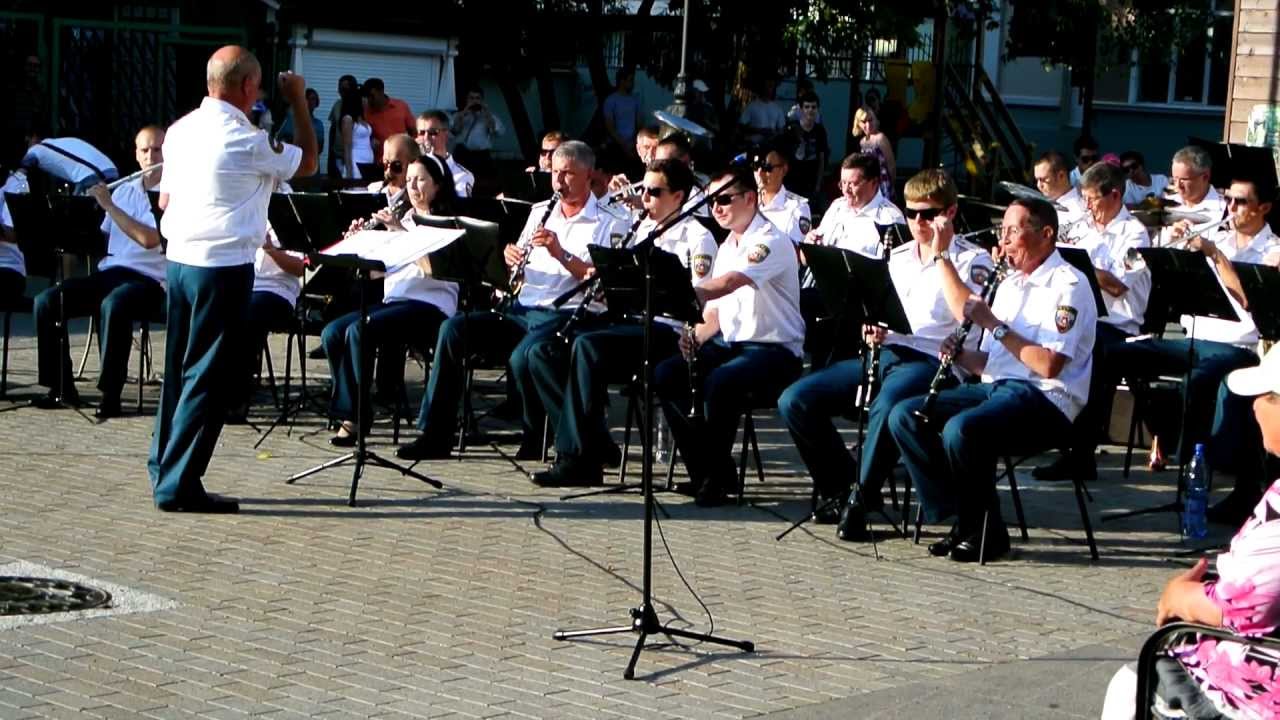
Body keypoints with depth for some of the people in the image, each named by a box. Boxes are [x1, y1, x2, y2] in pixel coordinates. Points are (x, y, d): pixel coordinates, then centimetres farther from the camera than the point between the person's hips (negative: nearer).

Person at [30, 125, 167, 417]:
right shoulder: (123, 191, 19)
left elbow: (149, 239, -18)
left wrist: (109, 205, -13)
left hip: (149, 280, -6)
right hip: (109, 272, 6)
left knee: (113, 305, -39)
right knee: (46, 302, -14)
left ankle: (111, 393, -29)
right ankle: (61, 387, -6)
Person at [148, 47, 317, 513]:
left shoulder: (181, 130, 7)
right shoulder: (247, 141, -14)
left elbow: (165, 201, 15)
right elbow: (307, 163, 2)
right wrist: (298, 102, 8)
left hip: (179, 260, 8)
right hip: (225, 265, -8)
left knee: (178, 369, 16)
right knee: (207, 378, -2)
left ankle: (165, 471, 23)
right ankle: (179, 486, -1)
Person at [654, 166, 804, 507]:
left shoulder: (771, 242, -13)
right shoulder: (726, 248, 16)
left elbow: (727, 284, -30)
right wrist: (697, 335, -5)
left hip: (775, 351, -8)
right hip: (729, 344, 8)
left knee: (719, 384, -35)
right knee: (666, 375, -13)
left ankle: (718, 475, -16)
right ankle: (702, 469, -4)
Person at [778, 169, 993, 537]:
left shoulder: (972, 260, 2)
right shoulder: (896, 257, 21)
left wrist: (942, 255, -18)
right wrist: (872, 329, 0)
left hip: (933, 360, -7)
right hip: (885, 352, 7)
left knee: (886, 406, -40)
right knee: (794, 401, -11)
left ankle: (861, 499, -20)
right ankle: (840, 484, 4)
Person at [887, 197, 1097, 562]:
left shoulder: (1068, 285, -7)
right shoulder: (1010, 283, 21)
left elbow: (1049, 365, -19)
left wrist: (995, 325, -16)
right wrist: (960, 355, 0)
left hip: (1045, 399, -9)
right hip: (996, 387, 9)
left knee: (961, 430, -34)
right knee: (904, 416, -9)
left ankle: (987, 531, -14)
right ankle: (961, 520, -8)